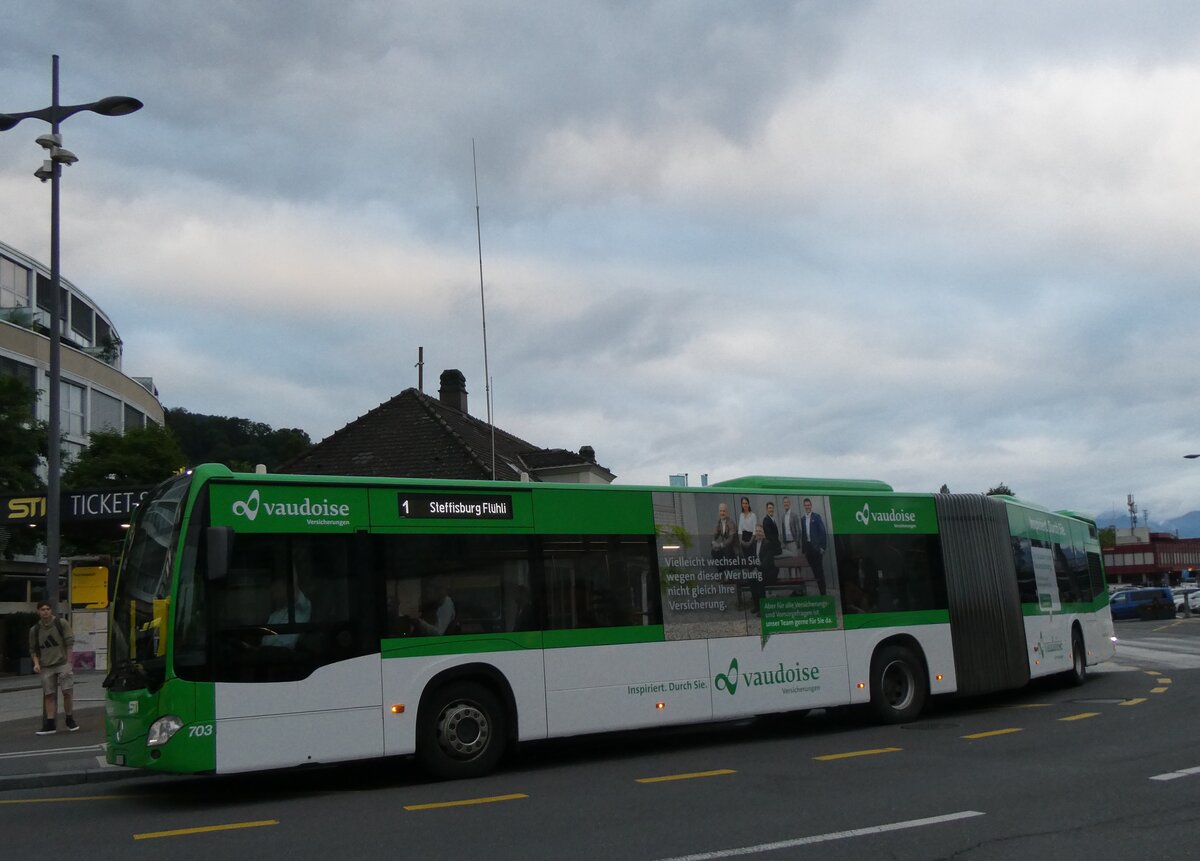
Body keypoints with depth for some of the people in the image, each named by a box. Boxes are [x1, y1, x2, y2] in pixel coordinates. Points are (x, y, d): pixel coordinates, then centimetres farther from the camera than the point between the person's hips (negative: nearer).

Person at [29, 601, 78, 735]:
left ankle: (70, 721, 9)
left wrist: (68, 662, -5)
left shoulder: (61, 623, -2)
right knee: (48, 695, 1)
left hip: (62, 664, -2)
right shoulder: (35, 630, 5)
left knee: (67, 692, -7)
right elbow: (33, 649, 14)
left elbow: (70, 643, -1)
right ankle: (50, 725, 5)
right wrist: (36, 663, -2)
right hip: (46, 667, 3)